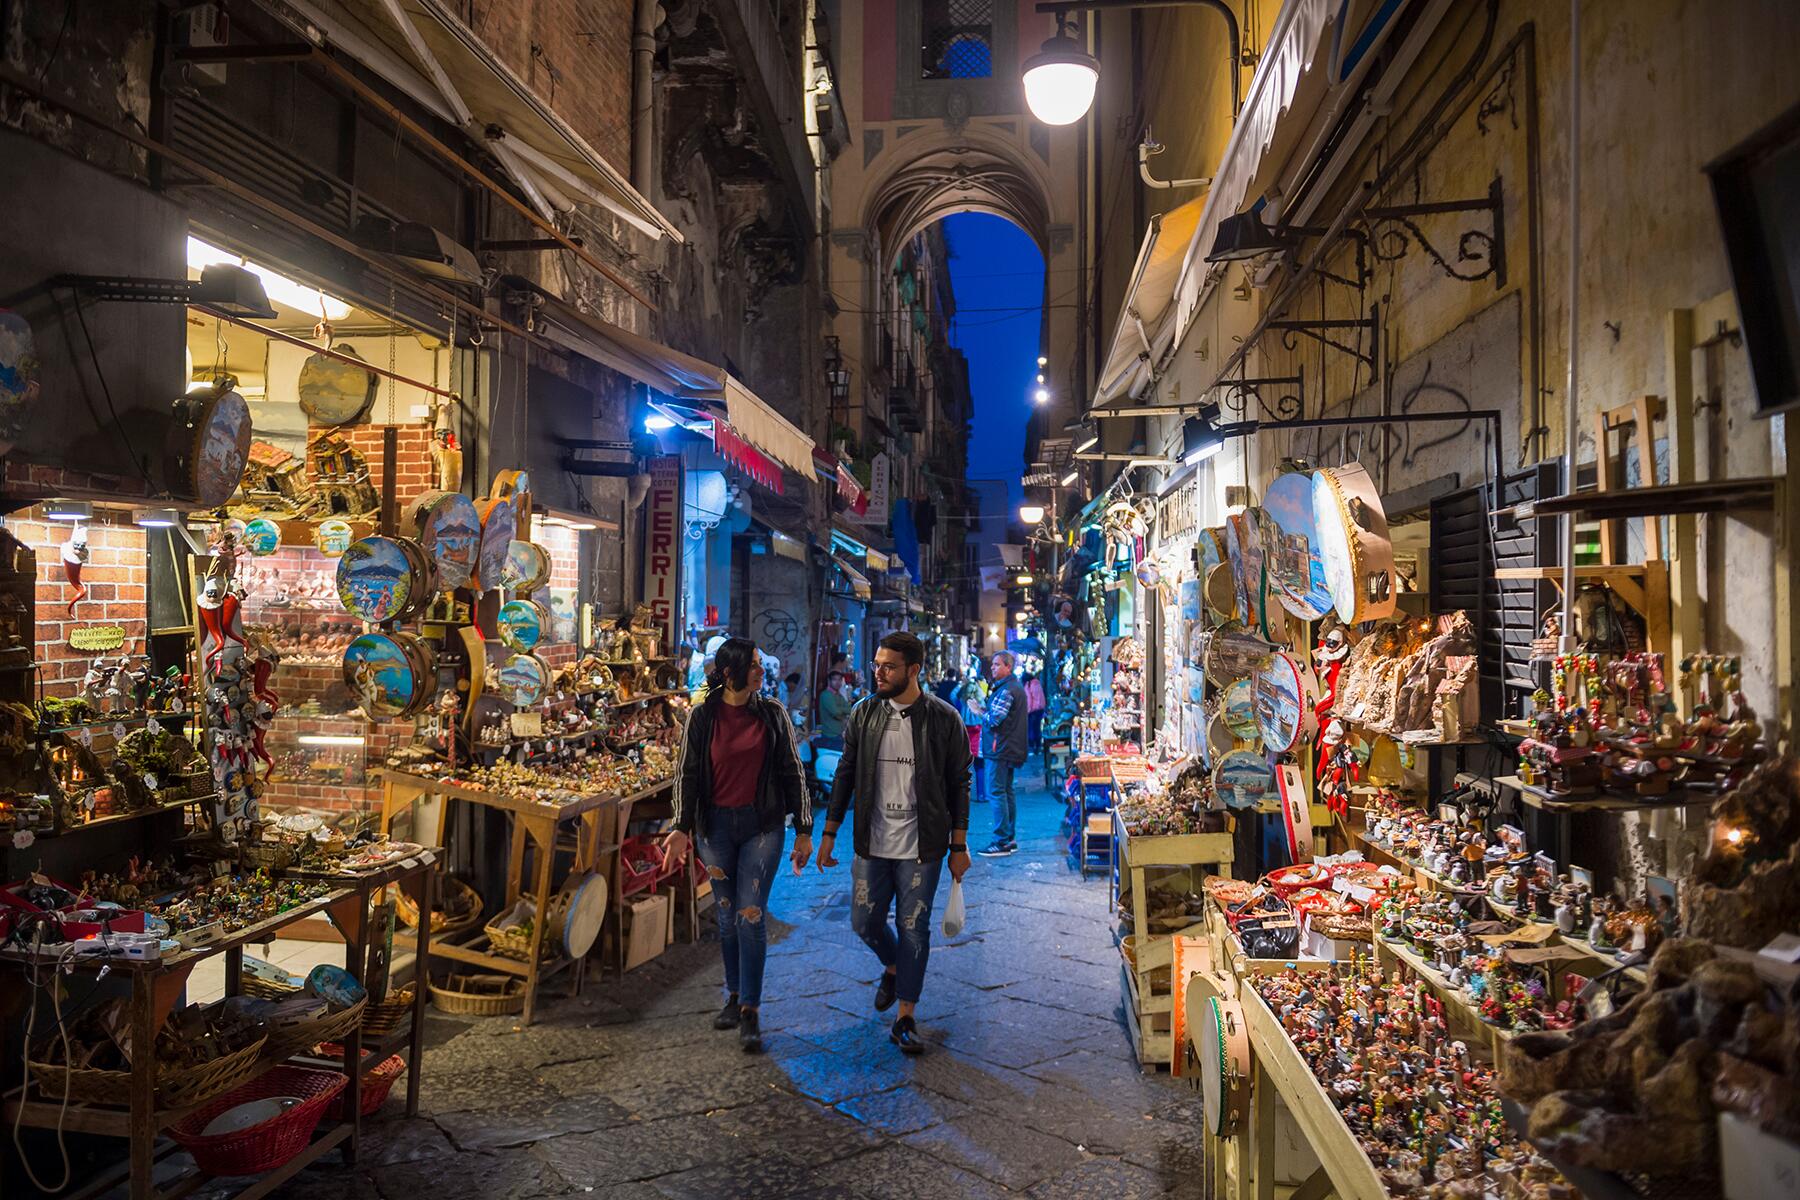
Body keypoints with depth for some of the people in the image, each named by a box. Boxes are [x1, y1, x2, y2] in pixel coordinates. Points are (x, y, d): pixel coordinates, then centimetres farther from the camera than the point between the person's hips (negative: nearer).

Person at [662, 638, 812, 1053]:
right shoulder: (703, 716, -2)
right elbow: (687, 774, 2)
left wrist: (803, 829, 3)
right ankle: (734, 995, 29)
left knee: (750, 917, -5)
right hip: (716, 826, 1)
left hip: (762, 824, -1)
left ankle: (750, 1011, 5)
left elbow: (793, 773, 4)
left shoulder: (773, 715, 0)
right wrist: (682, 827, -7)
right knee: (727, 917, 11)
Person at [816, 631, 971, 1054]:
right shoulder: (864, 714, 0)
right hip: (872, 843, 3)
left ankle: (905, 1019, 18)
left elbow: (959, 785, -3)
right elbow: (845, 775, 7)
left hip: (921, 846, -3)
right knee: (865, 923, 9)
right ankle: (892, 968, 42)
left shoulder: (944, 718, -8)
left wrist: (959, 846, -4)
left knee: (913, 929, 4)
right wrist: (829, 834, 5)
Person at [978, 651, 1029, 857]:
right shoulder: (1016, 687, 17)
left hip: (1000, 748, -11)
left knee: (996, 792, -8)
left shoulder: (1006, 690, -17)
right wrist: (987, 715, 7)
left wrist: (982, 715, -3)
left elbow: (994, 719, -22)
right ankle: (1010, 839, 21)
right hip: (1011, 748, 11)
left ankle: (1001, 842, -7)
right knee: (1007, 792, 15)